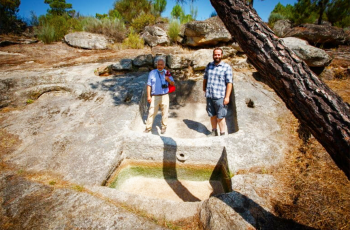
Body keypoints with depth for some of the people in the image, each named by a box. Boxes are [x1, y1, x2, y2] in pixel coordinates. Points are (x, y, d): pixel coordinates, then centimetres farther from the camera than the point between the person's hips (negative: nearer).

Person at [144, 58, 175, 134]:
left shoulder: (167, 73, 8)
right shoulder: (152, 73, 3)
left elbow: (173, 84, 10)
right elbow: (149, 85, 2)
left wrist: (168, 80, -12)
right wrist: (148, 96, -4)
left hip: (164, 96, 2)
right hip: (155, 96, -1)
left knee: (164, 113, 6)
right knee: (151, 112, -1)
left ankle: (164, 127, 21)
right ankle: (148, 127, 10)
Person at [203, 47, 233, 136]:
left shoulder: (226, 67, -4)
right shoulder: (209, 65, 11)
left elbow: (229, 83, -8)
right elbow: (205, 78, 19)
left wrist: (227, 97, -14)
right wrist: (204, 88, 8)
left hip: (219, 97, -5)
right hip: (209, 96, 5)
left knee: (220, 117, 0)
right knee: (212, 115, 15)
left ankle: (222, 134, 14)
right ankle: (214, 132, 32)